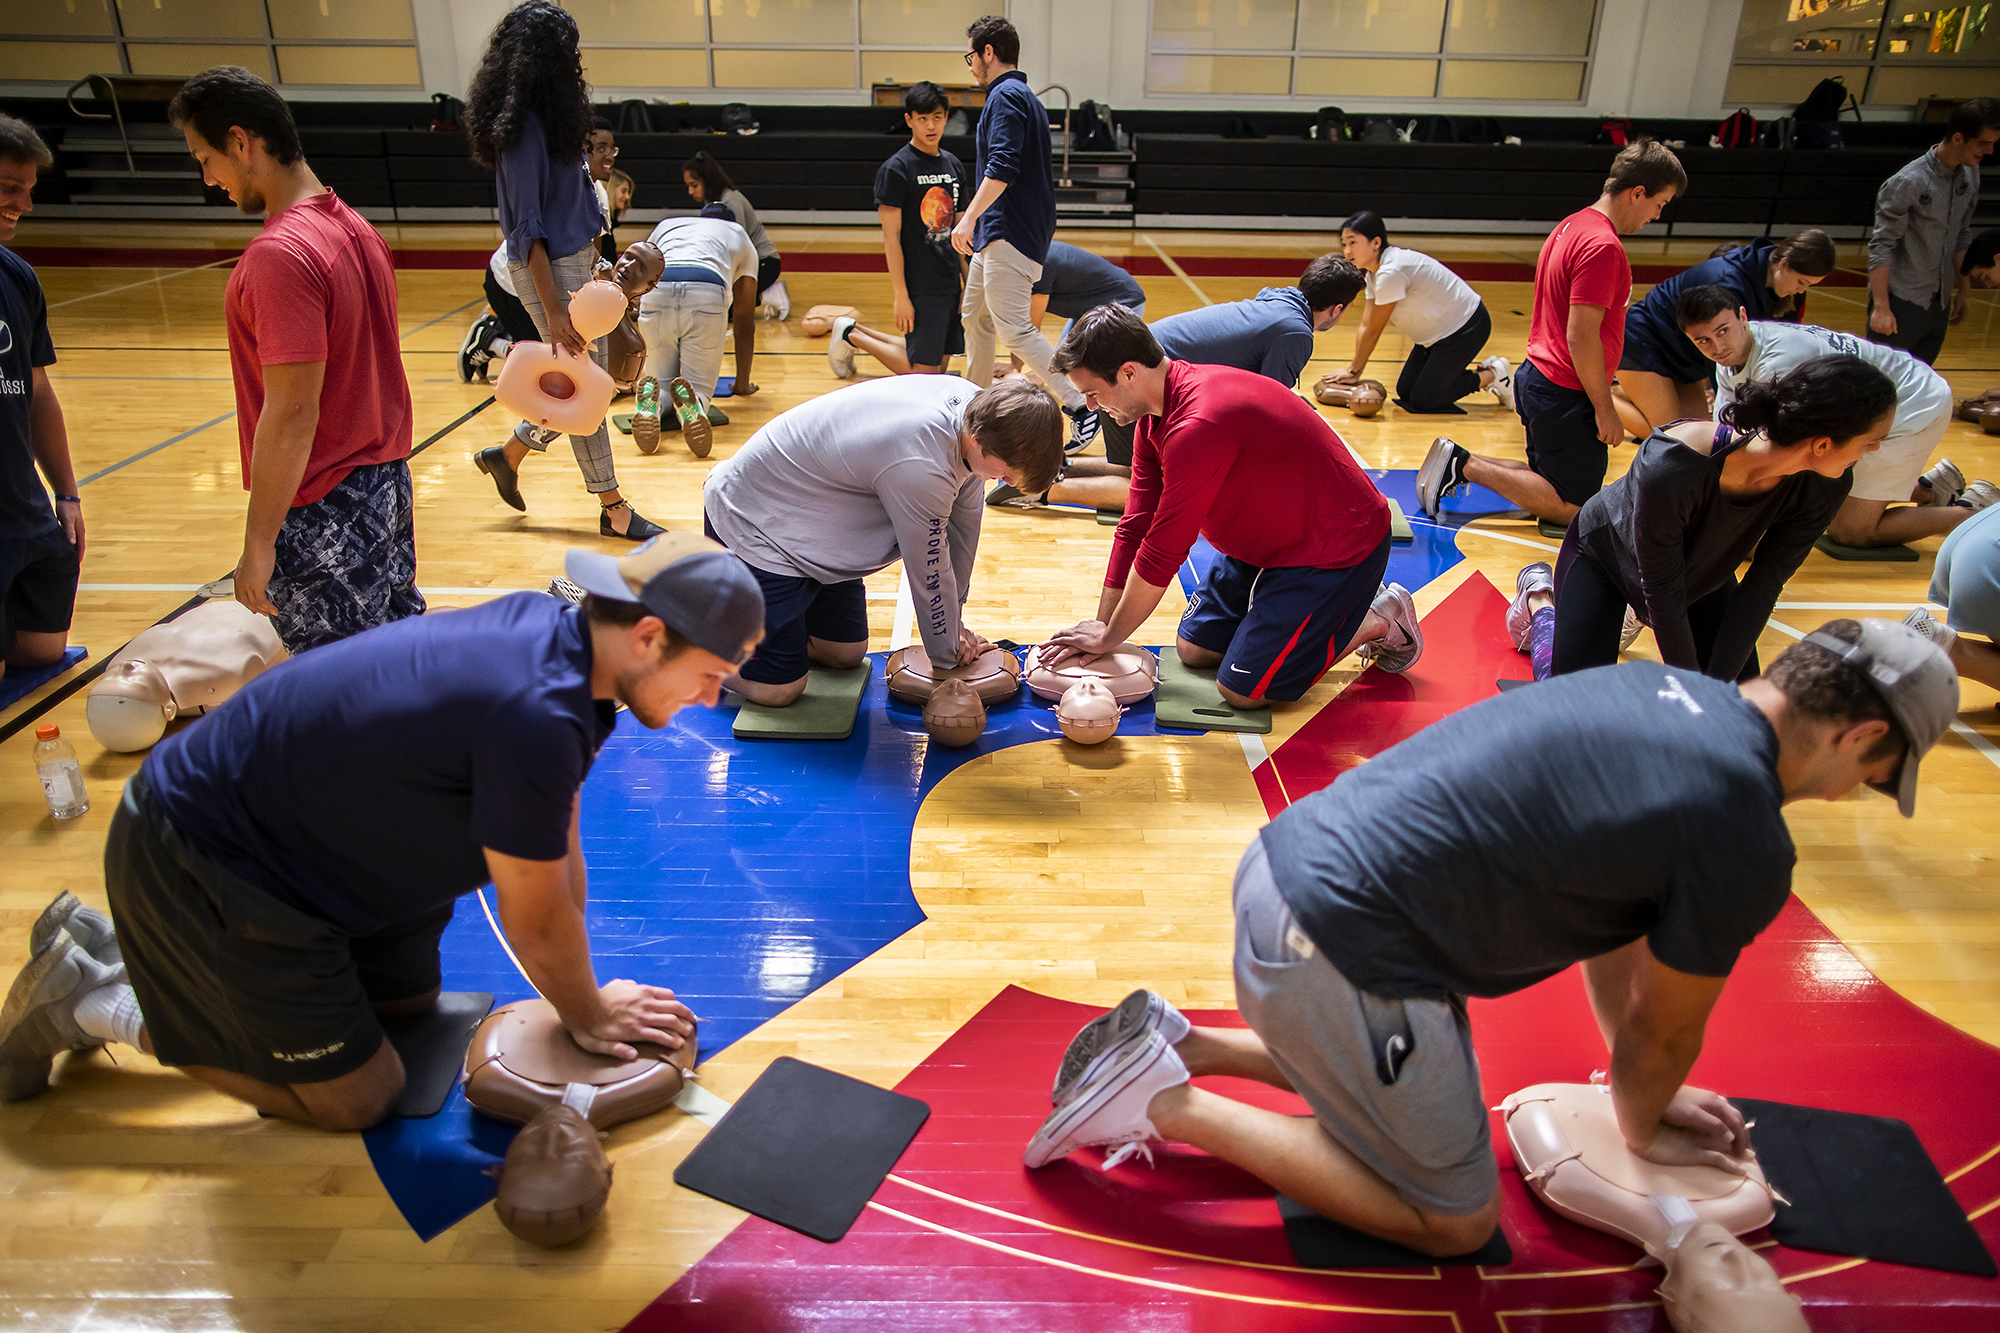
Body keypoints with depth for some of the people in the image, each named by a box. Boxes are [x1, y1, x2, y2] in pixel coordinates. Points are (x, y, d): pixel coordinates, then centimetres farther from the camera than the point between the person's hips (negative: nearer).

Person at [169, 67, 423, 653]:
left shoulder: (280, 253, -20)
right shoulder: (355, 227, 9)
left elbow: (291, 411, -23)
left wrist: (258, 544, -17)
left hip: (323, 512, -9)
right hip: (386, 480, 10)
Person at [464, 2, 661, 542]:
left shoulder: (550, 113, 9)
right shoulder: (523, 125, -17)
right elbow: (527, 228, -20)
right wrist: (553, 312, -22)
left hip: (576, 259, 9)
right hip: (548, 269, -9)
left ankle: (508, 454, 33)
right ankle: (613, 509, 13)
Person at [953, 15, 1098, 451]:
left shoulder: (1006, 96, -11)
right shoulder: (1026, 97, 20)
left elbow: (1002, 165, -25)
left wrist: (970, 217, -28)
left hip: (1009, 235, -11)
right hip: (998, 234, 11)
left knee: (1014, 329, -15)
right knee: (975, 317, 18)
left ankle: (1081, 408, -16)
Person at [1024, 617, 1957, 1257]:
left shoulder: (1669, 688, 12)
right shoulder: (1746, 848, -14)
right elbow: (1665, 1027, 3)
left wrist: (1644, 1084, 33)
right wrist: (1642, 1130, 25)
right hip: (1340, 951, -9)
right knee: (1455, 1221, 13)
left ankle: (1179, 1044, 20)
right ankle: (1172, 1103, 2)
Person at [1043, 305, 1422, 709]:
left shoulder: (1199, 426, -34)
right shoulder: (1155, 413, -2)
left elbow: (1162, 554, -28)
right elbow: (1135, 528, 1)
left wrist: (1108, 637, -15)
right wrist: (1100, 628, -2)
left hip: (1337, 550, -10)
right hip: (1268, 543, 10)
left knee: (1242, 689, -10)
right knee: (1194, 647, 13)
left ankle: (1378, 621, 7)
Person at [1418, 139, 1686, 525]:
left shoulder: (1573, 226, 11)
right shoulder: (1602, 247, -20)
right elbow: (1581, 338, -23)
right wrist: (1605, 409, -15)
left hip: (1539, 376, 10)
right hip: (1565, 393, -10)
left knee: (1549, 485, 20)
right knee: (1570, 508, 0)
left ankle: (1460, 464, 8)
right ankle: (1464, 465, -6)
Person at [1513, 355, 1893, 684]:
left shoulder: (1823, 486, -27)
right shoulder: (1670, 466, -43)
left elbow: (1762, 589, -18)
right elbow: (1663, 593, -31)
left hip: (1701, 571, 5)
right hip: (1604, 553, -5)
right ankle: (1539, 598, 17)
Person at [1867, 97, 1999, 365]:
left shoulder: (1970, 175, 7)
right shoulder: (1909, 183, -15)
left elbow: (1961, 235, 17)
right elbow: (1881, 246, -15)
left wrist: (1964, 288, 18)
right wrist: (1881, 307, -19)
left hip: (1941, 303, 7)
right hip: (1902, 303, -7)